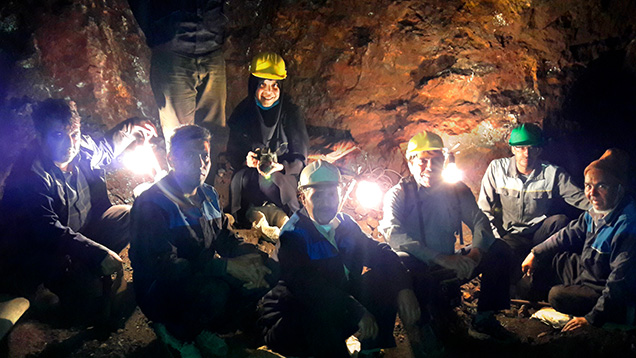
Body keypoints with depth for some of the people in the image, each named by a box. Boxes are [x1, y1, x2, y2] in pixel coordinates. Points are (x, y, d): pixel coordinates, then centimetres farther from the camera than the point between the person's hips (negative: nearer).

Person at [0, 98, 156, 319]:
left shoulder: (83, 148, -5)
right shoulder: (30, 175, -27)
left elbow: (103, 150, 22)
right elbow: (50, 232, -32)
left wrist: (130, 129, 11)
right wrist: (98, 253, -36)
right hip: (40, 252, -9)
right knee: (87, 288, -31)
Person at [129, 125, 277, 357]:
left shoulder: (208, 195, 8)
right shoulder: (152, 204, -17)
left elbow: (225, 238, 8)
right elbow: (163, 266, -26)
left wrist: (251, 257, -16)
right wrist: (226, 266, -32)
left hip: (202, 277, 8)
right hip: (159, 293, -8)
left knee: (266, 269, -10)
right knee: (214, 290, -37)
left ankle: (204, 329, 6)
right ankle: (172, 331, -3)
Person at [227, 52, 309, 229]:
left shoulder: (292, 113, -4)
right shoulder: (242, 113, 1)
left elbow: (300, 158, -5)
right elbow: (232, 153, 2)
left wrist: (280, 166, -24)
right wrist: (246, 160, -19)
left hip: (285, 175, -2)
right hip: (250, 173, 2)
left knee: (267, 179, -29)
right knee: (243, 178, -25)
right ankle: (275, 213, -16)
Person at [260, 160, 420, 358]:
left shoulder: (345, 225, 5)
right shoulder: (293, 234, -16)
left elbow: (379, 251, 3)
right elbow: (305, 283, -30)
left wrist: (403, 288, -16)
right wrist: (357, 312, -34)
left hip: (339, 316, 7)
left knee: (382, 279, -3)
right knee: (324, 309, -37)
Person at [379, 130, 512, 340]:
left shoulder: (456, 190, 8)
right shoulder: (398, 194, -6)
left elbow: (480, 221, 0)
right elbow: (393, 234, -22)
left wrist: (473, 255, -23)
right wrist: (441, 258, -33)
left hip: (449, 264, 5)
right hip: (417, 267, -4)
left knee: (499, 249, -11)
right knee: (401, 262, -39)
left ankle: (483, 320, -7)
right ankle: (422, 327, -18)